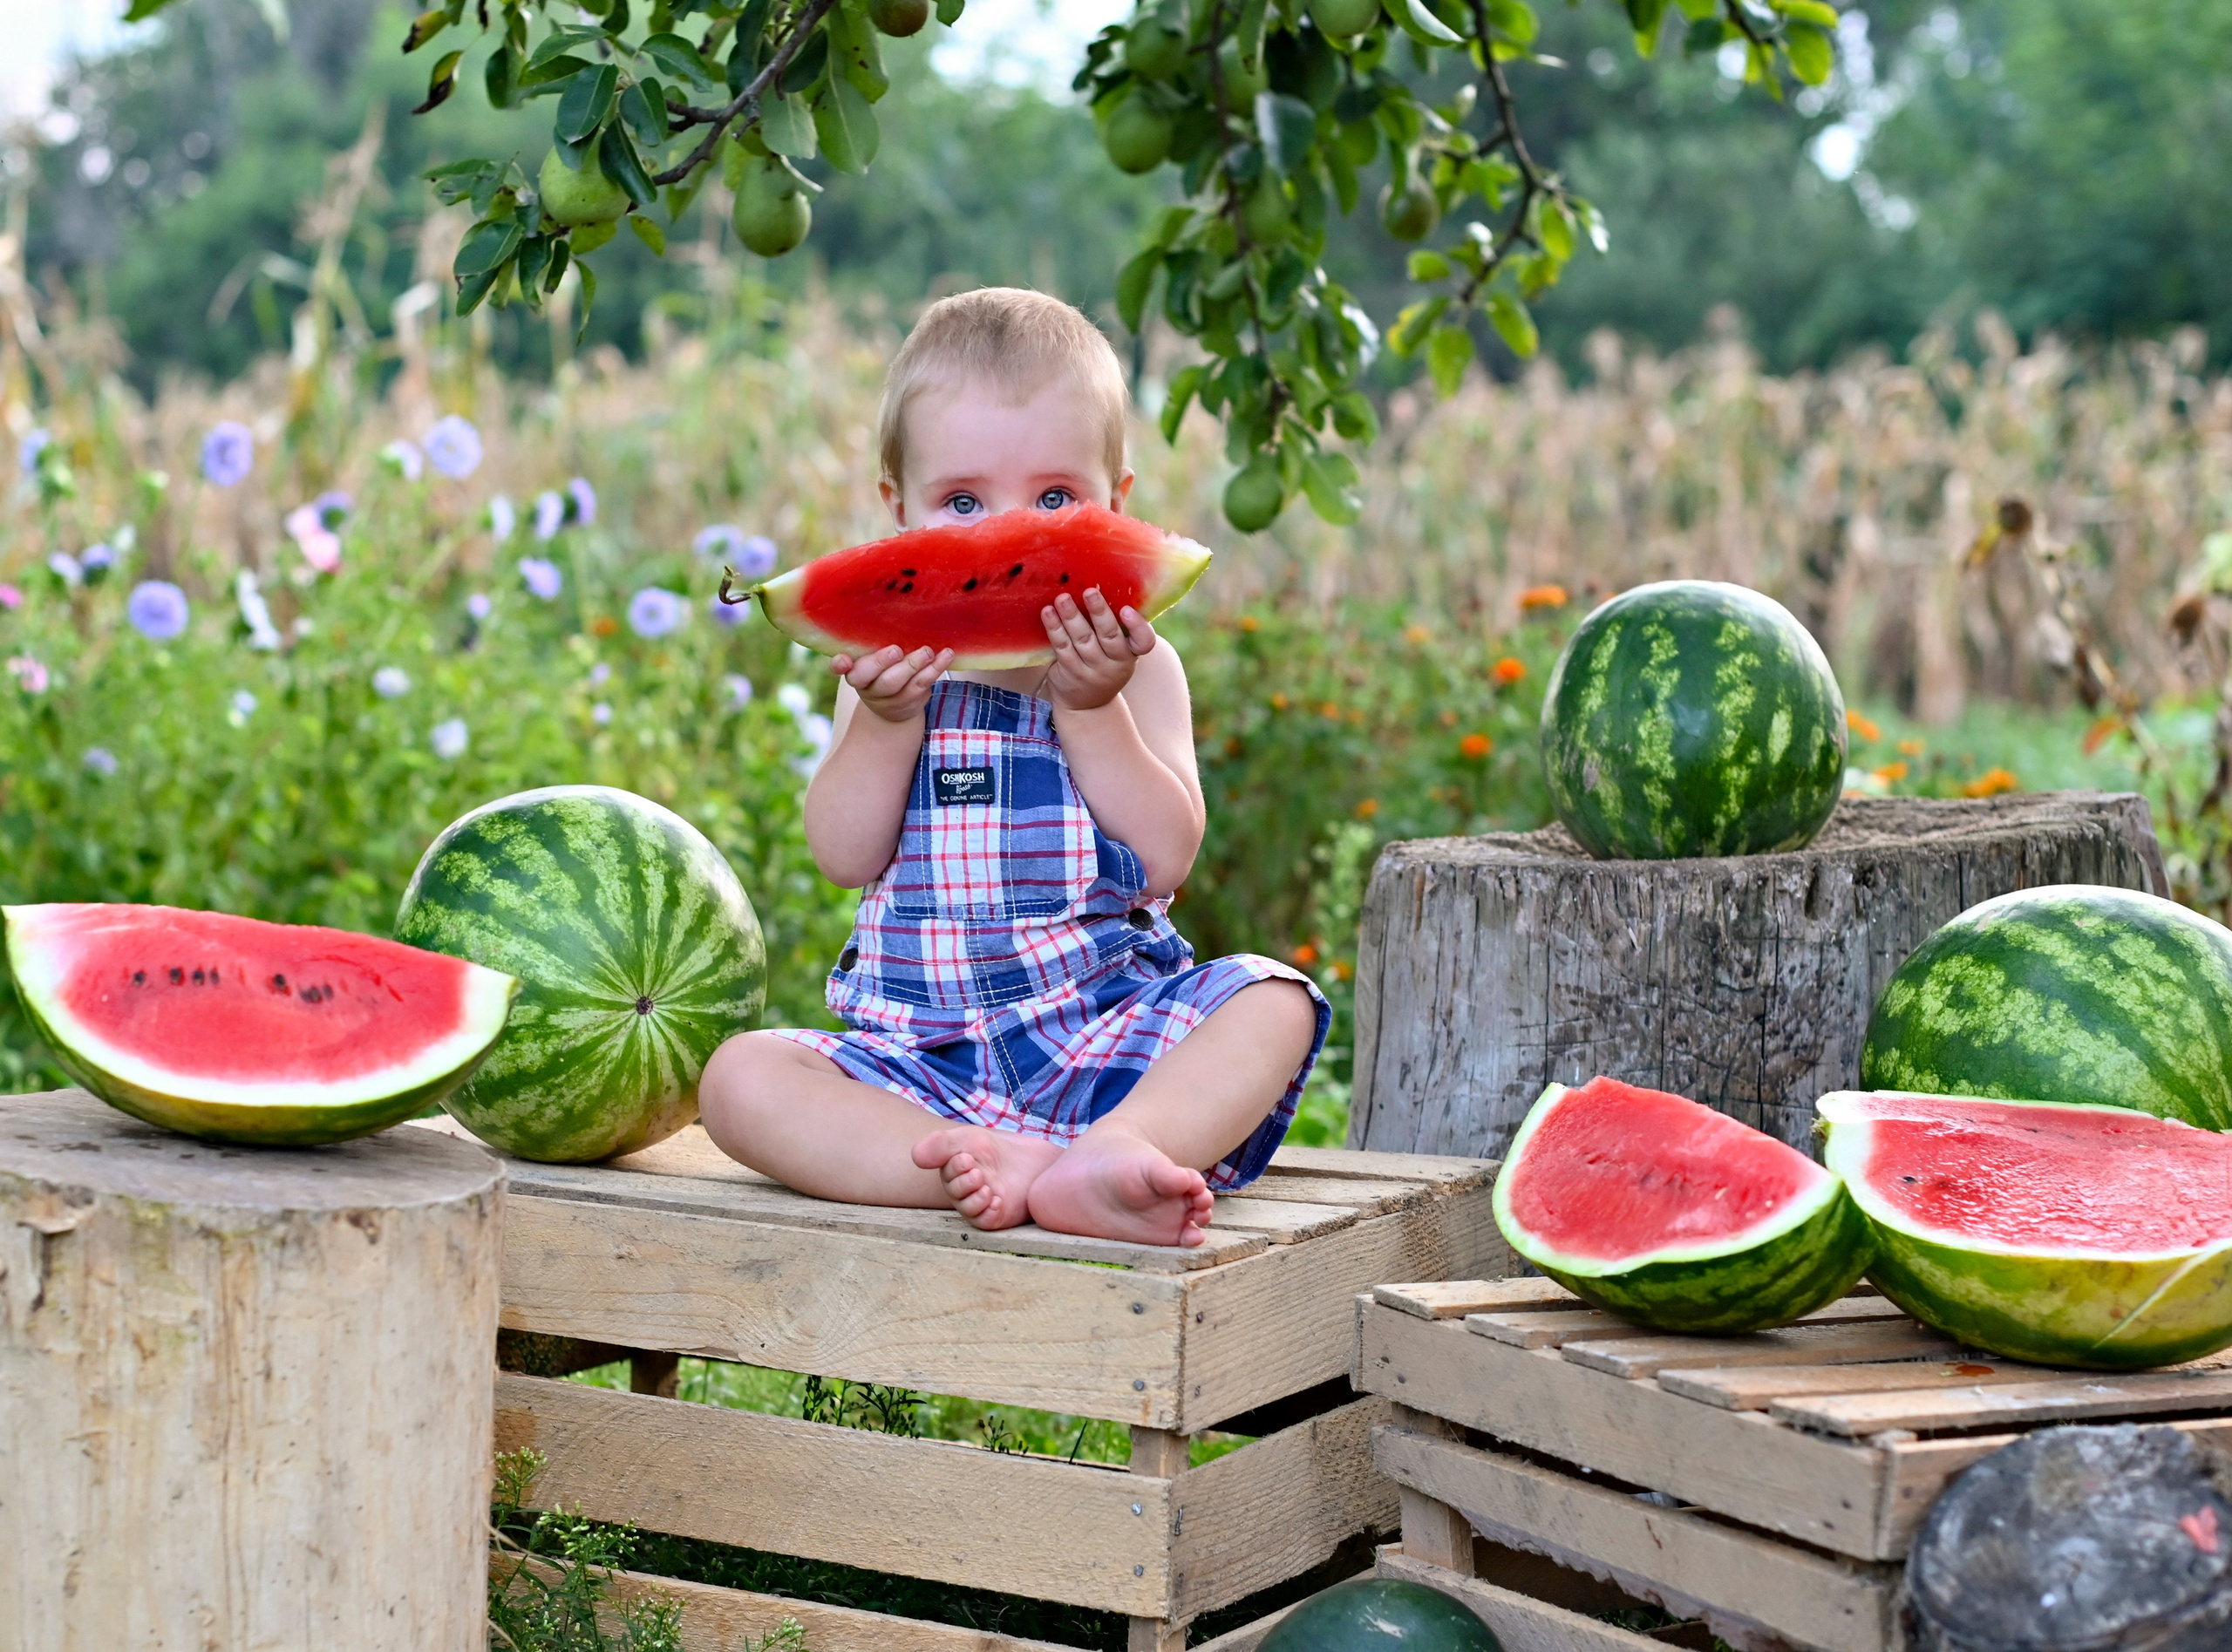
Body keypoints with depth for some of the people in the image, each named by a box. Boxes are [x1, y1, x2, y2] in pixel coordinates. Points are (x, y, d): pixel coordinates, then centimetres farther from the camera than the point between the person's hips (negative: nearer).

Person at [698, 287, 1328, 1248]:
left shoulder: (1138, 668, 4)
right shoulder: (892, 667, 9)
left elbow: (1166, 856, -9)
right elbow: (845, 855, -1)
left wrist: (1088, 708, -18)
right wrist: (885, 720, -16)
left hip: (1109, 1034, 0)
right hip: (925, 1051, 1)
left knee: (1273, 1002, -26)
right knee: (740, 1078, -24)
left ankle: (1120, 1148, -49)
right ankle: (1002, 1168, -41)